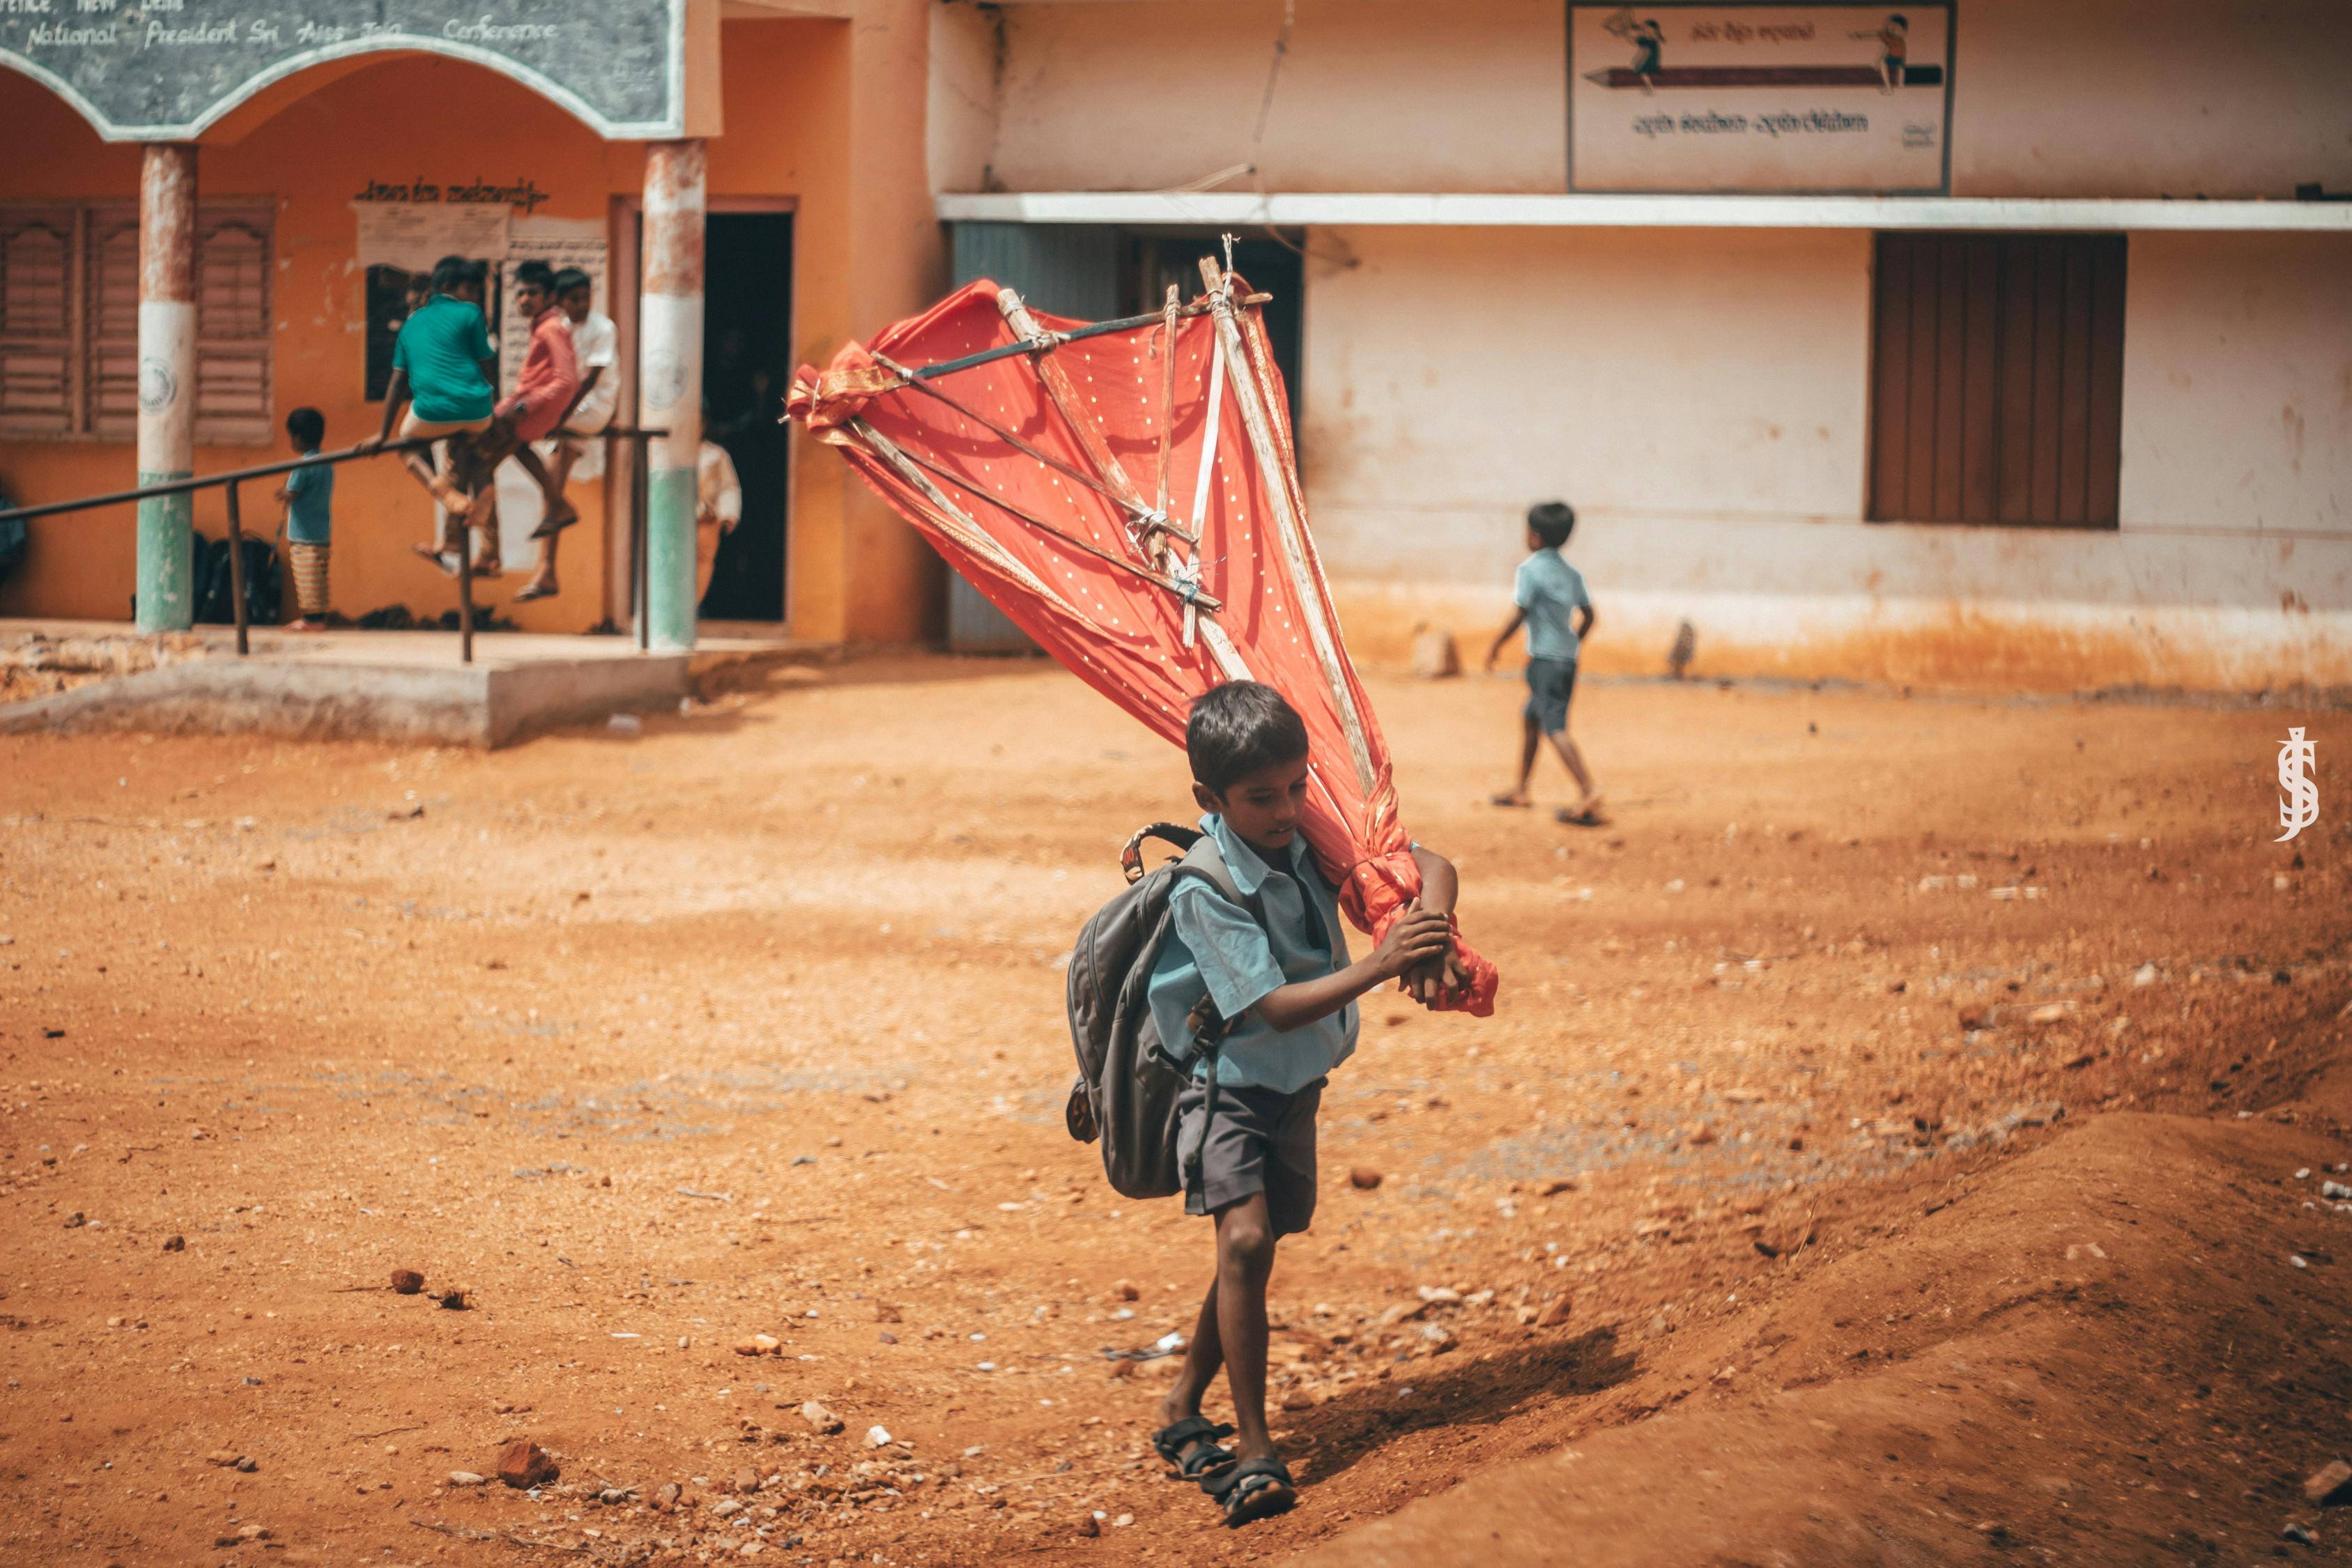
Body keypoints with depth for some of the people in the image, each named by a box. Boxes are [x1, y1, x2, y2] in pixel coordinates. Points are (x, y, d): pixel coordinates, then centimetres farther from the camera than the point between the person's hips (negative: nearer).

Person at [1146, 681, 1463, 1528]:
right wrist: (1379, 965, -33)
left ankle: (1183, 1411, 30)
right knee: (1246, 1238, -23)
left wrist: (1431, 930, -24)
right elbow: (1276, 1007, -26)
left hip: (1298, 1082, 7)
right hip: (1228, 1080, -7)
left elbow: (1429, 865, -2)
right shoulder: (1205, 889, -24)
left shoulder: (1316, 838, -7)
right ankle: (1254, 1450, -21)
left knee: (1253, 1250, 13)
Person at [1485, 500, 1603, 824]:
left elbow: (1519, 615, -14)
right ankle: (1522, 791, 29)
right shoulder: (1572, 574, 13)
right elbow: (1588, 616, 16)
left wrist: (1495, 646, -4)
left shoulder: (1530, 569, -10)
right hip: (1567, 658, 8)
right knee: (1529, 718, 22)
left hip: (1545, 659, -8)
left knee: (1555, 728, -15)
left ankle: (1590, 791, -30)